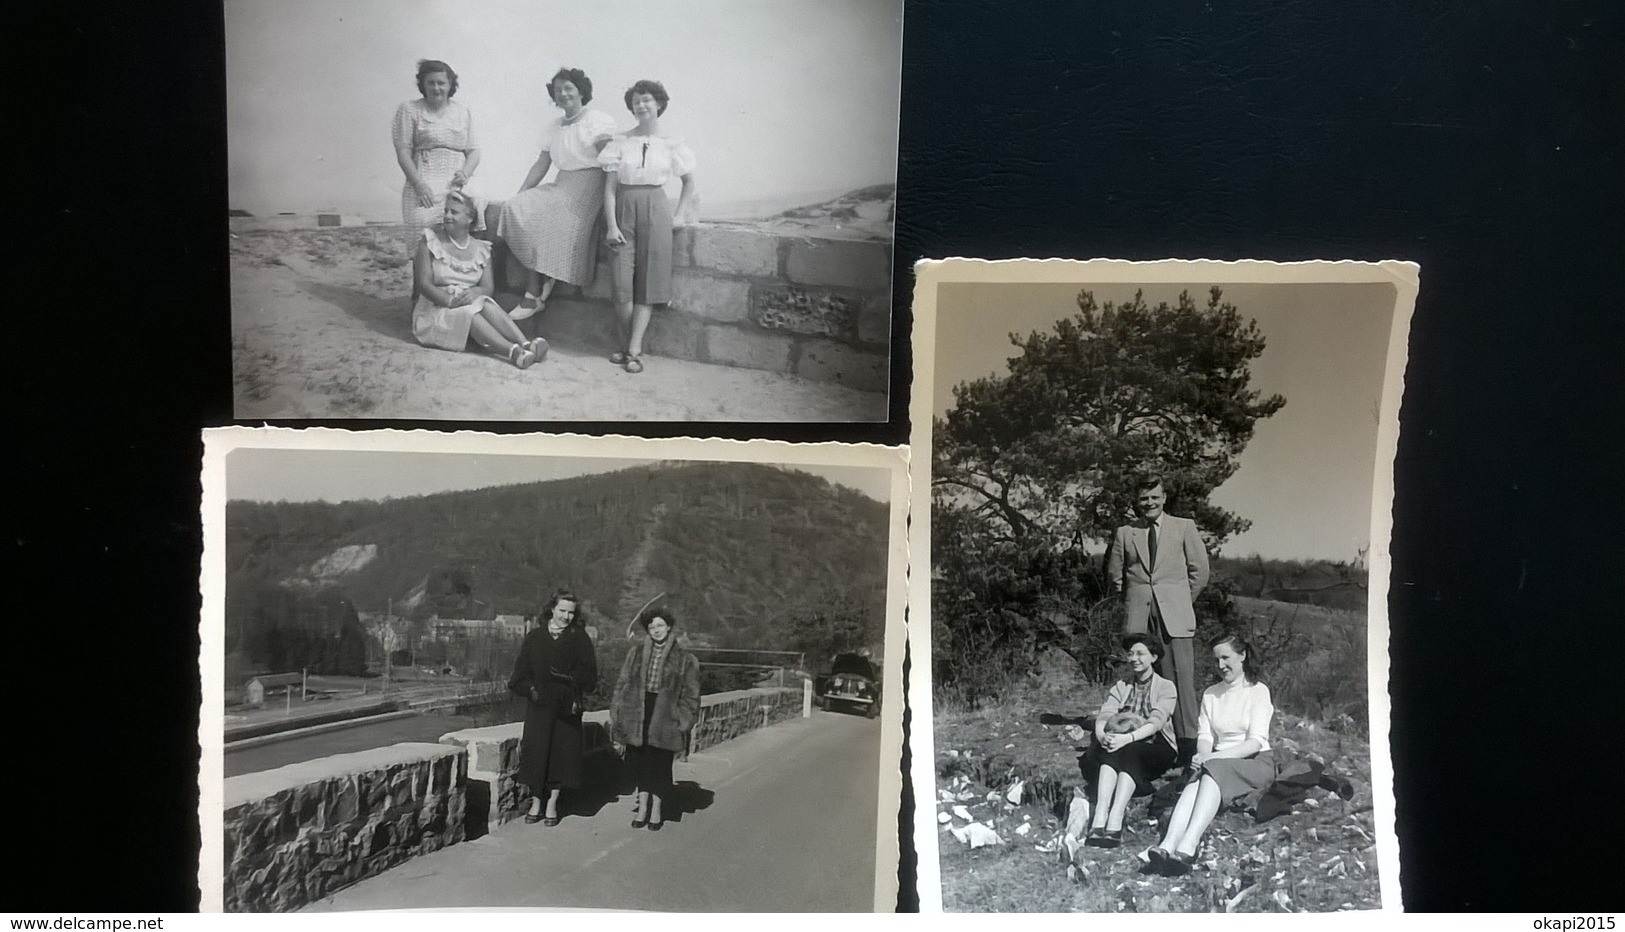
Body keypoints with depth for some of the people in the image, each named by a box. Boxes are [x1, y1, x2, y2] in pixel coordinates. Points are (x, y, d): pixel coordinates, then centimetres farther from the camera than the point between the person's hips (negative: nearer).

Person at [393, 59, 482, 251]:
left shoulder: (463, 113, 19)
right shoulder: (409, 110, 9)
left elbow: (473, 151, 17)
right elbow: (403, 152, 2)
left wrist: (465, 172, -5)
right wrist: (418, 184, -12)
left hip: (458, 184, 2)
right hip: (424, 183, -2)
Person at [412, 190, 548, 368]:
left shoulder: (480, 249, 9)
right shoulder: (430, 241, -1)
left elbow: (487, 287, 2)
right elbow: (424, 284, -8)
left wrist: (476, 291, -22)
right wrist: (449, 300, -24)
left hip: (472, 303, 3)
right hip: (436, 309, -3)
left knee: (487, 305, -30)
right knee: (467, 312, -33)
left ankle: (525, 344, -49)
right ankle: (512, 351, -53)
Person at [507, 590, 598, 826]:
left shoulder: (579, 638, 4)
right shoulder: (534, 638, 7)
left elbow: (589, 672, -2)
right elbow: (521, 672, 6)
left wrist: (569, 678, -18)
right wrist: (531, 688, -9)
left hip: (566, 706, 0)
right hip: (539, 704, 0)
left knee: (562, 752, 1)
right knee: (536, 752, 0)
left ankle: (552, 805, 13)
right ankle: (536, 803, 13)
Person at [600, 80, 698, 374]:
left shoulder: (670, 144, 4)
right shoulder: (620, 142, 3)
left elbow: (689, 181, 15)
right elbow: (609, 187, 0)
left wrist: (679, 215, 6)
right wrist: (611, 224, -10)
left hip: (655, 208, 0)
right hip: (624, 208, 0)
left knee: (647, 282, -4)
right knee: (622, 283, -6)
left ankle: (634, 350, -3)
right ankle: (626, 346, 7)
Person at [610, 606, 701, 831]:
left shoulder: (684, 659, 0)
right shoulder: (636, 652, 5)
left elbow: (690, 695, 3)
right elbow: (623, 684, 8)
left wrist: (683, 725, -2)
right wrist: (617, 719, 4)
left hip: (664, 717, -2)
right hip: (637, 715, 2)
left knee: (659, 764, 3)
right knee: (637, 762, 7)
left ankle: (656, 808, 20)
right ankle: (643, 804, 24)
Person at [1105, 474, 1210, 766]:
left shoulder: (1184, 527, 8)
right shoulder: (1124, 533, 11)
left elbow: (1199, 569, 9)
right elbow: (1114, 574, 17)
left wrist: (1181, 600, 8)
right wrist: (1132, 601, 13)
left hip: (1174, 614, -2)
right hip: (1139, 617, 2)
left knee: (1181, 676, -9)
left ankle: (1188, 742, -6)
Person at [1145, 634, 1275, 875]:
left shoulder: (1258, 691, 1)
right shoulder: (1211, 694, 18)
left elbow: (1256, 742, -10)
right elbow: (1204, 734, 8)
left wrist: (1215, 757, -22)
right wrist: (1203, 755, -17)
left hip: (1255, 762, -4)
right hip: (1219, 764, 4)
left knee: (1214, 771, -36)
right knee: (1194, 784, -31)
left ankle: (1187, 849, -55)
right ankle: (1167, 846, -55)